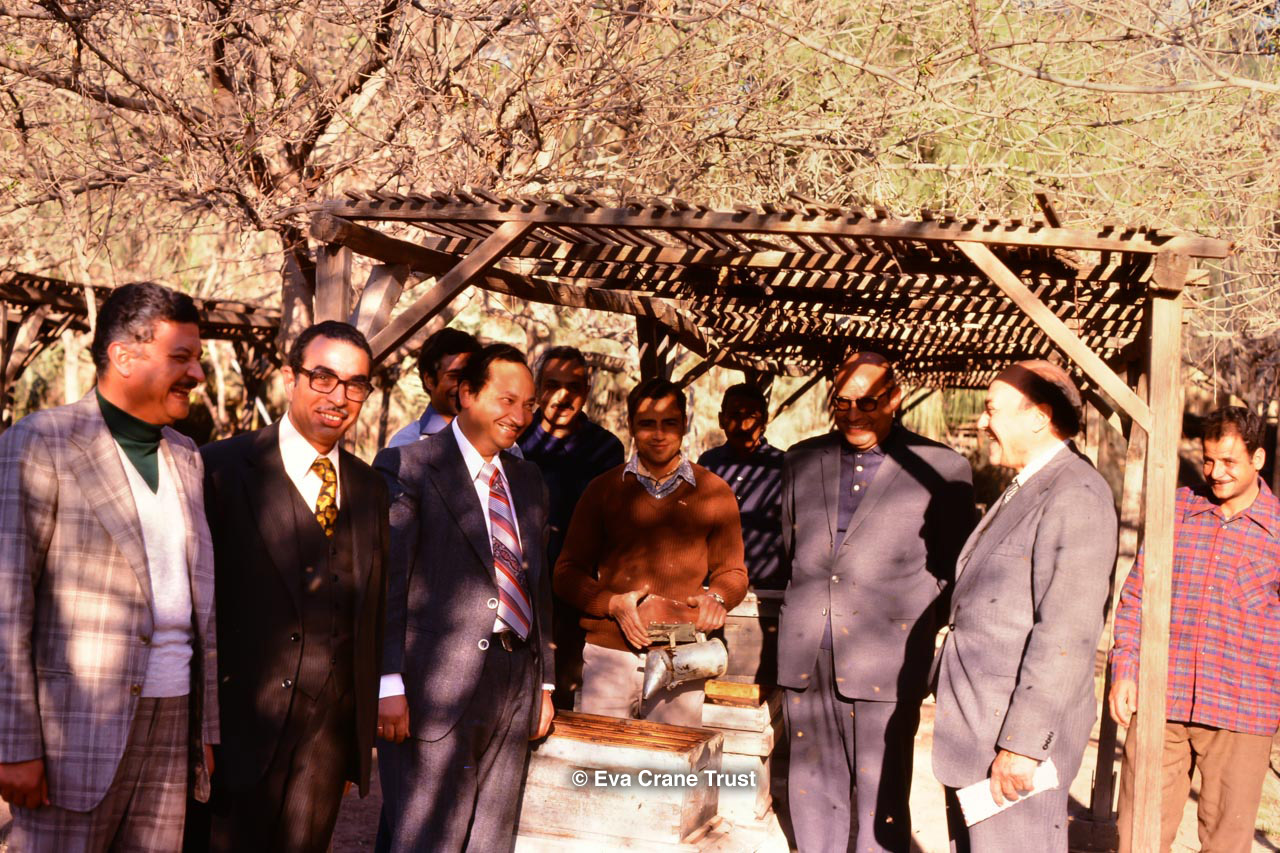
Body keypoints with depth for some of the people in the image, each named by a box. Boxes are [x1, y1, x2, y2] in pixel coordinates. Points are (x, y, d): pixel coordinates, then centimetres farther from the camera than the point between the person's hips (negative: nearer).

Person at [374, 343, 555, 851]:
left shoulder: (528, 481, 16)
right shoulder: (406, 466, -5)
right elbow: (385, 583, -10)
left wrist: (545, 682, 17)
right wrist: (390, 684, -16)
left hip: (515, 690, 7)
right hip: (438, 688, -6)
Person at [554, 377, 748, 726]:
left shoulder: (715, 492, 8)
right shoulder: (603, 489, 8)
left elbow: (733, 571, 15)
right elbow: (567, 572, 8)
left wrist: (717, 598, -8)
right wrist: (613, 603, -10)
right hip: (610, 655, 0)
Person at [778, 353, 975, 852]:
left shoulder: (942, 468, -1)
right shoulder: (802, 461, 11)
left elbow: (951, 567, 4)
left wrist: (905, 620, 0)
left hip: (886, 660, -4)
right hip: (806, 658, 4)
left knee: (882, 799, -1)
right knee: (813, 791, 11)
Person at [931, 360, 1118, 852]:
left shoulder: (1077, 496, -16)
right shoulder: (1024, 489, 16)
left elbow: (1068, 633, -22)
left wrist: (1023, 743, -23)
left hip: (1022, 726, -9)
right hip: (974, 727, 9)